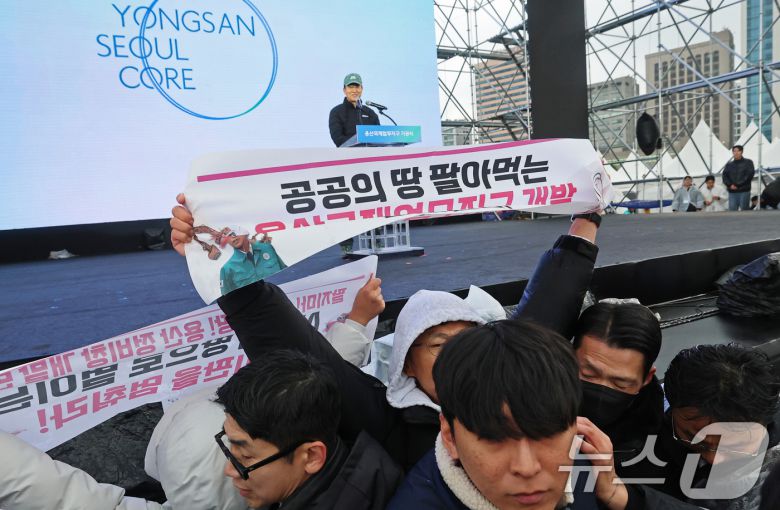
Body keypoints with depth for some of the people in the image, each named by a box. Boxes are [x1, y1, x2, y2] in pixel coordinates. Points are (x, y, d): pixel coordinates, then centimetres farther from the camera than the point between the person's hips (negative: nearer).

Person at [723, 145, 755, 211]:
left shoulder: (748, 162, 7)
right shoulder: (729, 165, 16)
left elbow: (749, 175, -4)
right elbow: (724, 176, 8)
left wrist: (738, 185, -12)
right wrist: (730, 185, -11)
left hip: (744, 191, -2)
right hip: (732, 193, 2)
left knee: (744, 210, -2)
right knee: (732, 210, -3)